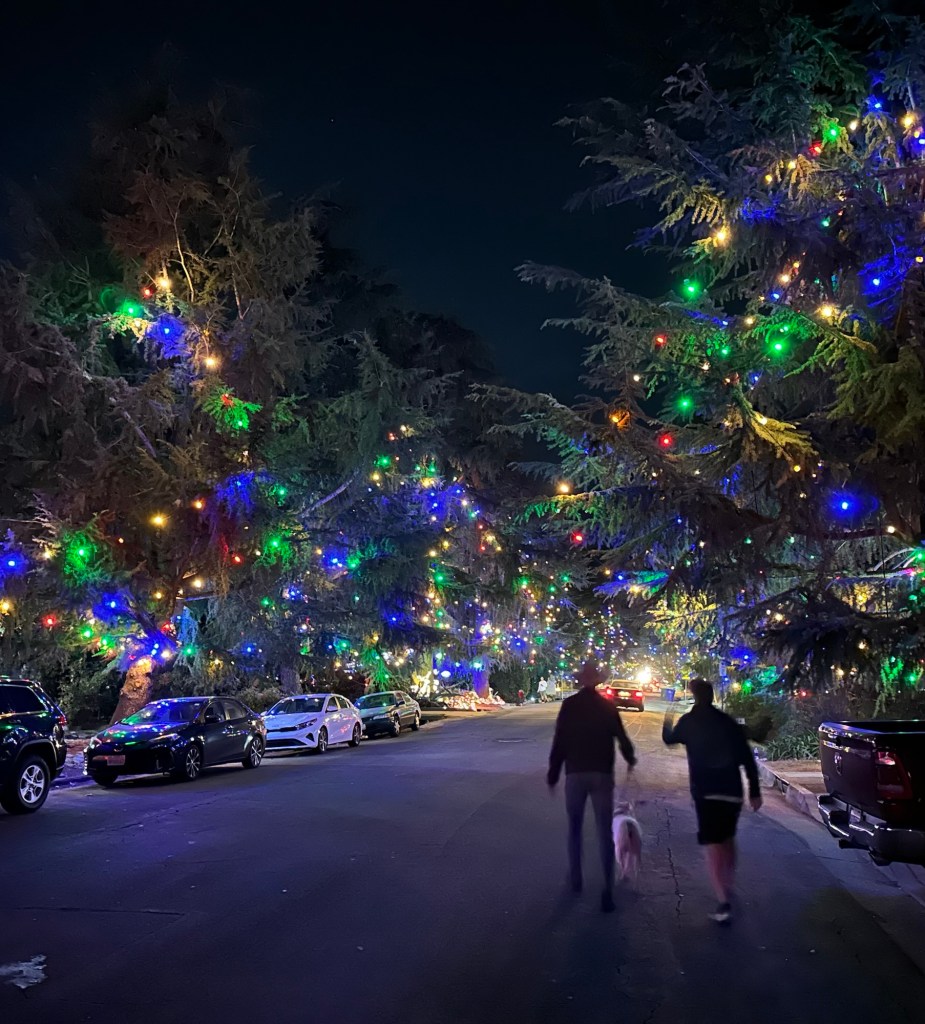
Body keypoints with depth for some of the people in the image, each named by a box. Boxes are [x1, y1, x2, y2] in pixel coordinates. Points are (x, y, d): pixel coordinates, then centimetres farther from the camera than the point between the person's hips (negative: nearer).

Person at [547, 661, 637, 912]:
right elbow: (621, 737, 2)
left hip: (575, 773, 0)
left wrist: (553, 775, 1)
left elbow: (559, 742, -6)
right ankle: (608, 890, -5)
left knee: (575, 828, 17)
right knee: (605, 833, 2)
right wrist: (630, 759, 23)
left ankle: (576, 879, 26)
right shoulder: (607, 706, 0)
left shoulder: (569, 705, -4)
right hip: (602, 773, 1)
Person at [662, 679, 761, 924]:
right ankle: (729, 888, 35)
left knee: (712, 844, -7)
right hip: (732, 790, 4)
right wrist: (754, 791, 7)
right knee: (727, 839, 23)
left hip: (706, 791, -4)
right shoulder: (728, 721, 6)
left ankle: (724, 903, -18)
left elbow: (670, 739, 20)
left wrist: (667, 724, 41)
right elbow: (747, 758, 2)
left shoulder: (688, 721, -1)